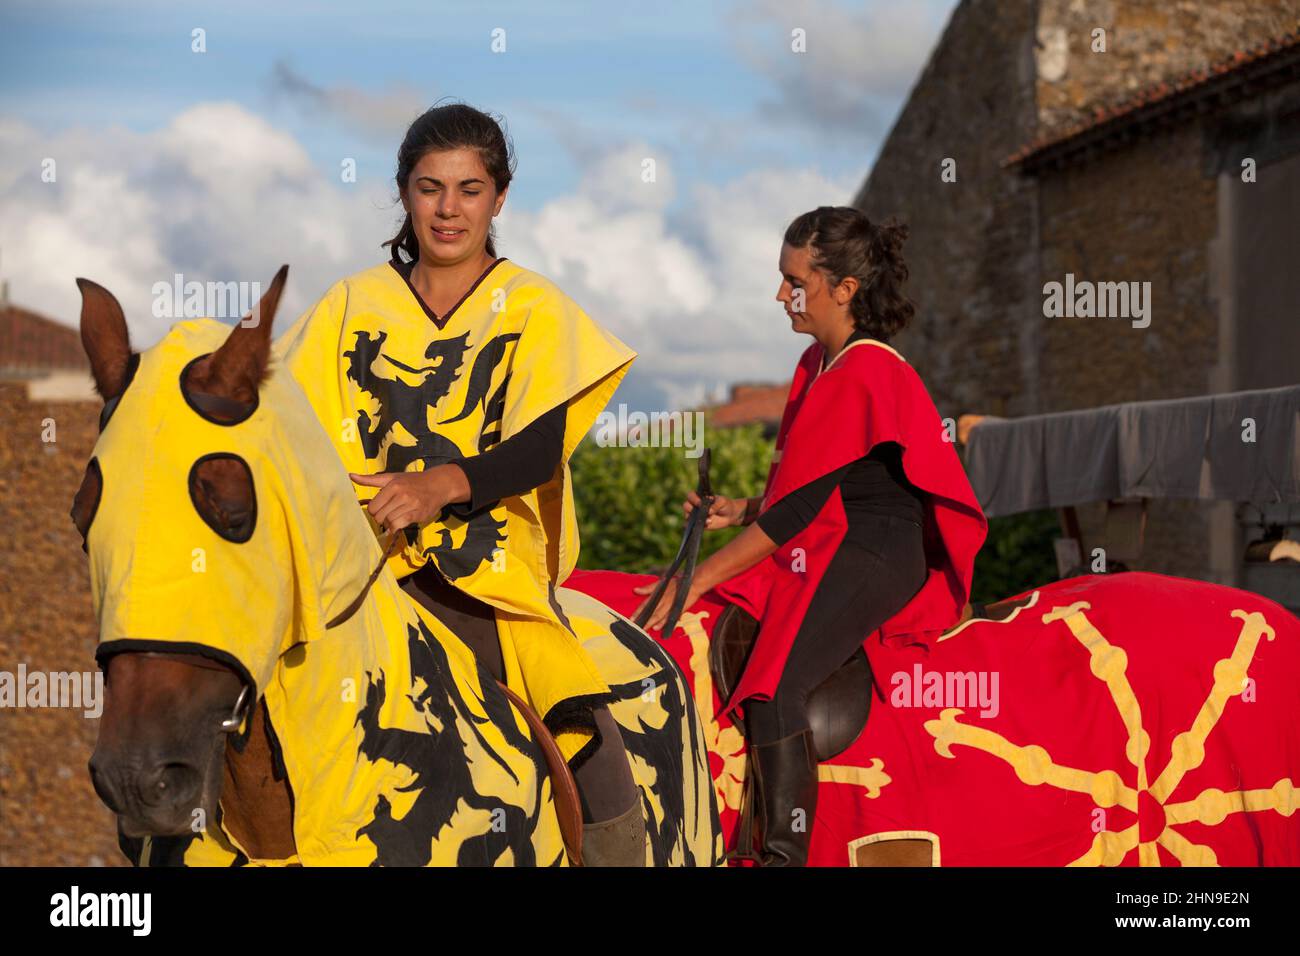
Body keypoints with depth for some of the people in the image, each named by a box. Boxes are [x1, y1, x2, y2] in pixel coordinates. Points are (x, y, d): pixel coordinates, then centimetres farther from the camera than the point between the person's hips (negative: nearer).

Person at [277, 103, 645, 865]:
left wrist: (442, 484, -27)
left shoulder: (537, 310, 6)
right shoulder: (350, 308, 13)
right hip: (366, 567, 2)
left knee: (600, 771, -18)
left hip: (494, 574, -2)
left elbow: (540, 448, -8)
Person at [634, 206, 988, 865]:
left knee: (773, 685, -27)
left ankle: (783, 851, -28)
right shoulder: (819, 364, 15)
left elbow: (800, 505, -17)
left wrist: (703, 577, -16)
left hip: (874, 557, -10)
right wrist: (742, 511, 7)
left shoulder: (864, 374, -15)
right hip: (820, 549, 10)